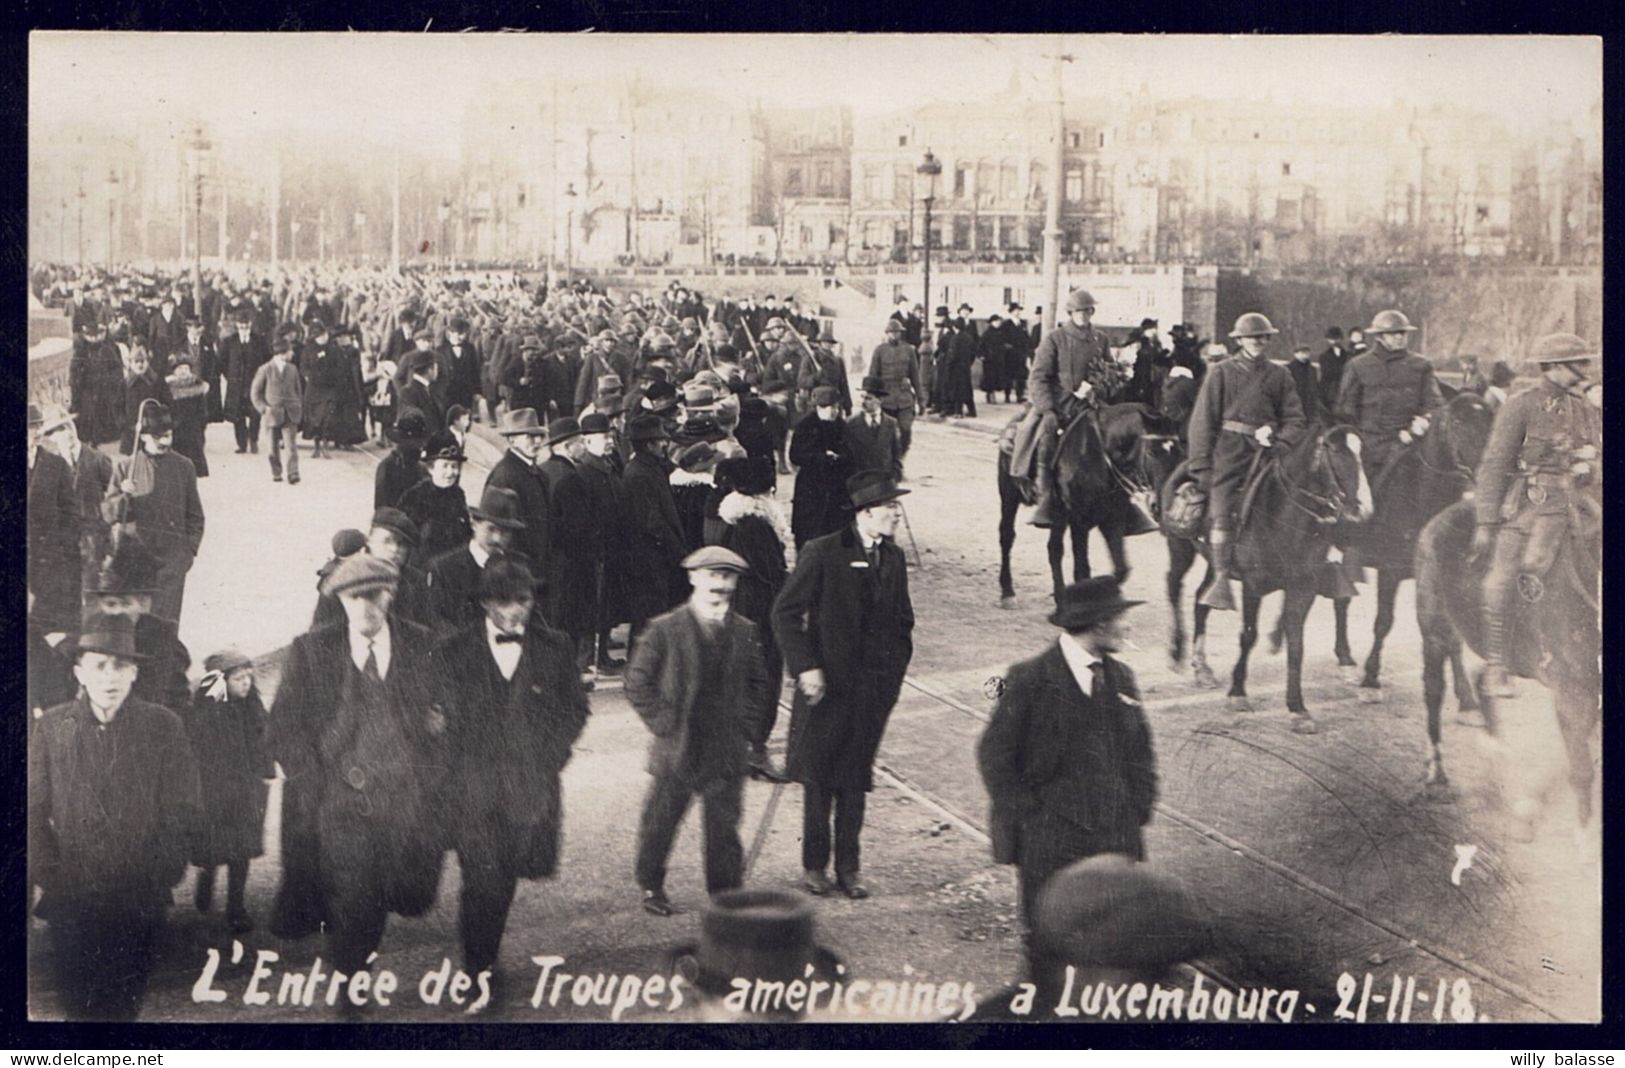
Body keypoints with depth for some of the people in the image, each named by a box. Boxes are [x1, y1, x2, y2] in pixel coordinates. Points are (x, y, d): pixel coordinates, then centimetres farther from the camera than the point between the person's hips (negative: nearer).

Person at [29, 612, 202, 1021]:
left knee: (124, 1004, 5)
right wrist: (47, 878, -5)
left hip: (140, 901, -1)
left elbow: (180, 811, 1)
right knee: (78, 1003, 5)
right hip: (70, 901, 1)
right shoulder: (50, 727, 4)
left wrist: (160, 880, -6)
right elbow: (34, 812, 4)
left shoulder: (164, 726, 1)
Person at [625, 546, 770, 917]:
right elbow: (638, 683, -2)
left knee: (724, 824, 4)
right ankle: (651, 886, 26)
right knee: (660, 821, 9)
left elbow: (758, 682, 17)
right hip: (676, 748, -2)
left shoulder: (744, 632, 6)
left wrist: (742, 720, 5)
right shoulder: (664, 629, -4)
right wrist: (664, 723, -7)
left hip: (727, 751, 2)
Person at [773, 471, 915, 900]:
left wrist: (894, 671, 6)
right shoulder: (822, 554, -10)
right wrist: (805, 667, -15)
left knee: (855, 781, 9)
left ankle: (849, 867, 17)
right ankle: (815, 864, 16)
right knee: (818, 779, 5)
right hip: (826, 683, -4)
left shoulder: (893, 559, 7)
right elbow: (786, 613, -9)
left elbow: (902, 622, 16)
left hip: (874, 688, 4)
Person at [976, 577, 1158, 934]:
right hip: (1049, 841, -5)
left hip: (1118, 837, 5)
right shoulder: (1031, 680, -8)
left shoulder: (1121, 677, 11)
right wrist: (1024, 813, -7)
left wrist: (1139, 808, 10)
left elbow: (1140, 750, 20)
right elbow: (993, 754, -5)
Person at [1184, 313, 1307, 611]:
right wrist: (1200, 464, -3)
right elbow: (1203, 420, 3)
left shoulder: (1279, 376, 13)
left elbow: (1294, 419, 13)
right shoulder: (1222, 373, 5)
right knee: (1222, 514, -12)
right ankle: (1221, 578, -15)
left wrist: (1279, 444, -6)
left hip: (1264, 452, 2)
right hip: (1228, 451, -2)